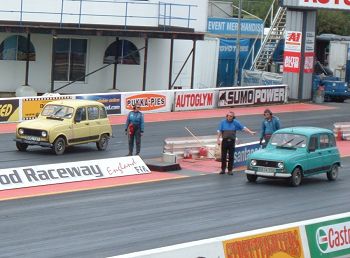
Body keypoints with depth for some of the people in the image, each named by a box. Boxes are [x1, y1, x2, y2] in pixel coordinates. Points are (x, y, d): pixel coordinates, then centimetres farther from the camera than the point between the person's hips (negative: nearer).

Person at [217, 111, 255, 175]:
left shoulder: (235, 122, 5)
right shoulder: (223, 122, 4)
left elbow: (243, 128, 2)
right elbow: (219, 131, 4)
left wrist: (250, 132, -5)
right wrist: (218, 139, -5)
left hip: (232, 141, 0)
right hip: (225, 141, 0)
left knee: (231, 157, 2)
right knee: (223, 156, 1)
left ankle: (230, 170, 8)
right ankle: (223, 169, 10)